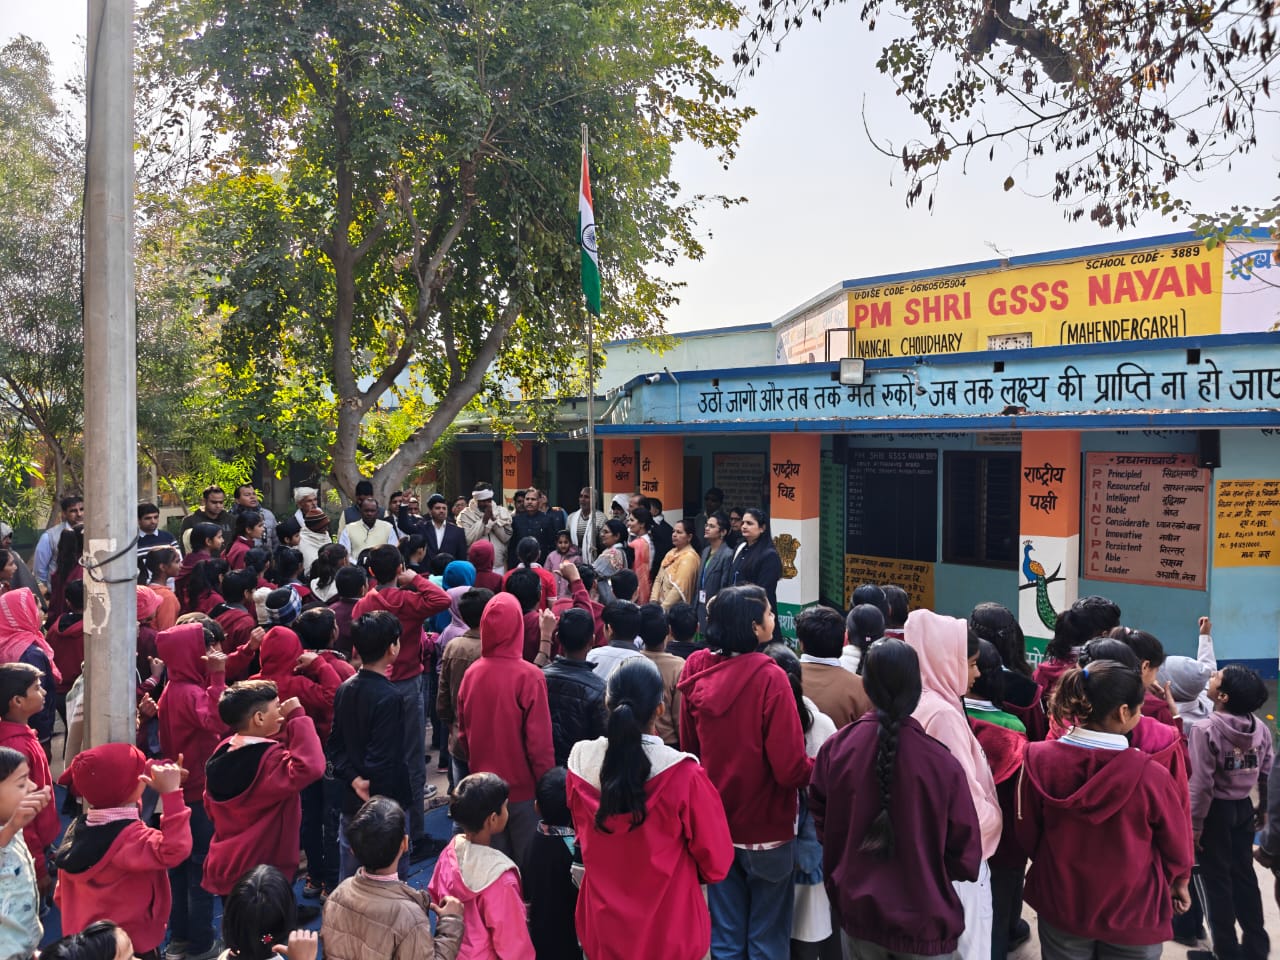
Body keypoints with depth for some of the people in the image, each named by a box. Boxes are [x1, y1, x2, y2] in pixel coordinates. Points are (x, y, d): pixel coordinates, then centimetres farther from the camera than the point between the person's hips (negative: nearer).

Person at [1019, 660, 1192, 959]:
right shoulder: (1150, 774, -26)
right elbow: (1176, 841, -7)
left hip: (1059, 905, 2)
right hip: (1133, 913, -2)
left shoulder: (1038, 759, -18)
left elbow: (1027, 832, -3)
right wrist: (1179, 881, 16)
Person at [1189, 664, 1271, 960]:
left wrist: (1195, 825, -12)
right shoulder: (1261, 728, -4)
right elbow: (1267, 774, 2)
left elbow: (1202, 784, -20)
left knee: (1217, 879, 7)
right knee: (1244, 874, 18)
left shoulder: (1205, 729, -21)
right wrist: (1263, 808, 18)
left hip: (1217, 810, -5)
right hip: (1244, 808, 5)